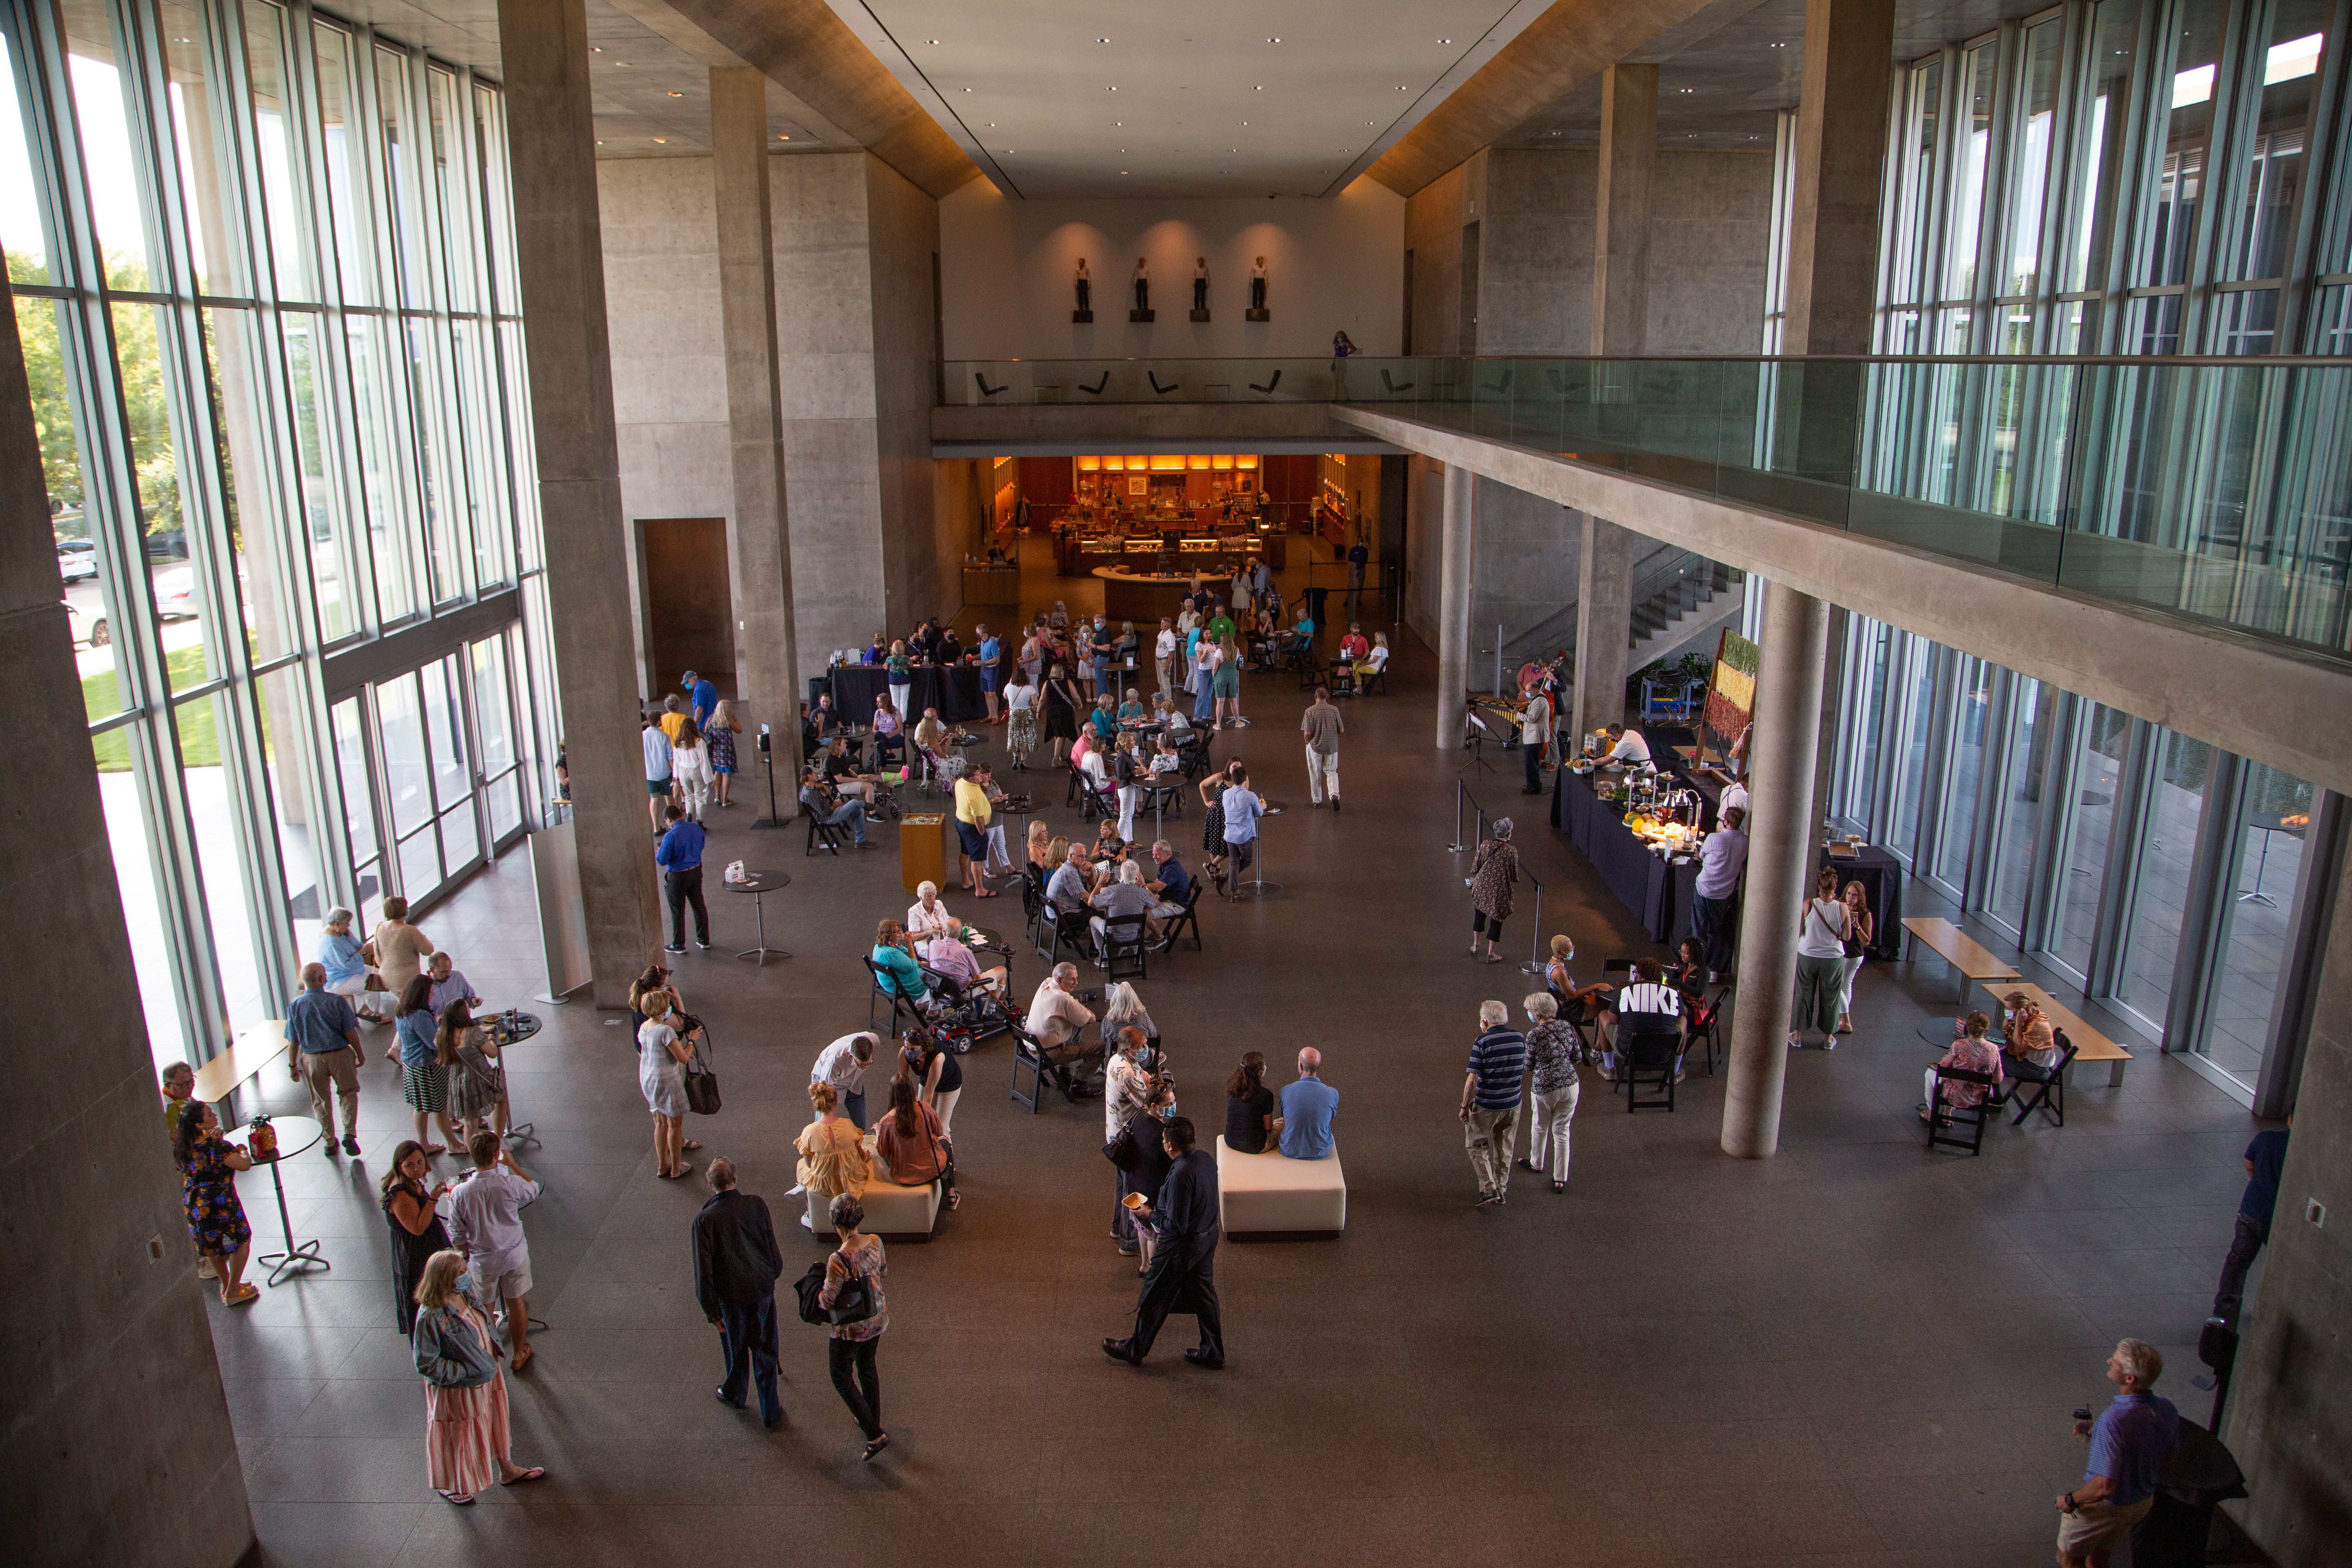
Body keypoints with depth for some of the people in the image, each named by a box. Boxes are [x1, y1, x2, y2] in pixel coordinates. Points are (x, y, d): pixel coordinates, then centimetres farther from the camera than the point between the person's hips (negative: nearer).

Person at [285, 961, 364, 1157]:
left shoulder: (295, 1006, -5)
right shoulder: (337, 1001, -12)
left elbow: (293, 1041, -2)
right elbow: (351, 1033, -10)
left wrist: (293, 1066, 9)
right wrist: (359, 1053, 4)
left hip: (312, 1059, 2)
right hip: (339, 1055, -2)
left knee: (320, 1101, 16)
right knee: (348, 1094, 16)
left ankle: (330, 1144, 24)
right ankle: (349, 1133, 1)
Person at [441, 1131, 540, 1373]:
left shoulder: (459, 1193, -23)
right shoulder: (511, 1184, -26)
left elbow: (457, 1237, -10)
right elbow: (534, 1189, -1)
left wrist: (466, 1257, 9)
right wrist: (512, 1163, 5)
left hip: (481, 1261, 0)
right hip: (514, 1256, 0)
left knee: (484, 1310, 21)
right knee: (517, 1304, 20)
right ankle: (519, 1355, 38)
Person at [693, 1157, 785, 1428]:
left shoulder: (704, 1219, -18)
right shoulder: (756, 1205, -9)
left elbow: (704, 1272, -15)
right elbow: (773, 1250, 2)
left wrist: (711, 1311, -5)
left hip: (732, 1296, -2)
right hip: (763, 1288, 2)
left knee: (736, 1348, 22)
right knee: (764, 1350, 15)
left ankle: (735, 1394, 48)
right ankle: (770, 1411, 24)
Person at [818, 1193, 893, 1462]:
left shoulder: (840, 1260, -33)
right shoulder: (875, 1242, -12)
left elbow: (827, 1302, -23)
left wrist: (818, 1291, -3)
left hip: (852, 1328, -6)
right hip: (878, 1318, 6)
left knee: (842, 1378, 17)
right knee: (867, 1367, 29)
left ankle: (875, 1436, 15)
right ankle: (873, 1422, 48)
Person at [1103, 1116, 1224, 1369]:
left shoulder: (1181, 1175, -33)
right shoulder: (1205, 1157, -5)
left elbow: (1176, 1226, -29)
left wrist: (1150, 1214, -13)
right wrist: (1157, 1208, 13)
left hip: (1181, 1247, -8)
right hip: (1208, 1237, 8)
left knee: (1155, 1300, 12)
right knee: (1204, 1295, 22)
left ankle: (1135, 1350, 30)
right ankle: (1212, 1353, 34)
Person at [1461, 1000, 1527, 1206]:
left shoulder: (1482, 1042, -19)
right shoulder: (1520, 1038, -4)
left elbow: (1473, 1079, -18)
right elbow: (1524, 1070, 9)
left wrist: (1465, 1106, -7)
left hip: (1486, 1105, -5)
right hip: (1513, 1104, 5)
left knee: (1476, 1145, 14)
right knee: (1504, 1148, 21)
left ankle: (1489, 1189, 3)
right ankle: (1501, 1189, 32)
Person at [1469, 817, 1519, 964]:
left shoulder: (1485, 845, -7)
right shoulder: (1512, 851, -15)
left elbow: (1475, 868, -2)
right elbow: (1515, 876, -7)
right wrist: (1514, 882, 15)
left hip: (1481, 886, 3)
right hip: (1500, 891, -3)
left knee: (1479, 916, 23)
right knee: (1496, 921, 10)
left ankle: (1475, 946, 37)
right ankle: (1491, 955, 18)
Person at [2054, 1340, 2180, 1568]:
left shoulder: (2113, 1421, -38)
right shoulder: (2167, 1409, -14)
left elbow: (2105, 1486, -35)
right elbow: (2169, 1456, 7)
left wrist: (2071, 1500, -15)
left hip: (2104, 1506, -7)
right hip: (2142, 1503, 7)